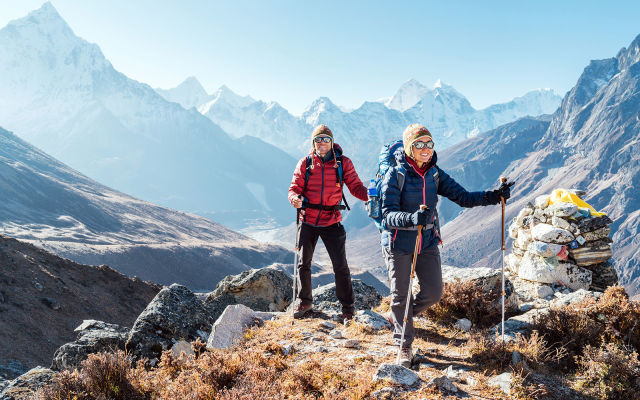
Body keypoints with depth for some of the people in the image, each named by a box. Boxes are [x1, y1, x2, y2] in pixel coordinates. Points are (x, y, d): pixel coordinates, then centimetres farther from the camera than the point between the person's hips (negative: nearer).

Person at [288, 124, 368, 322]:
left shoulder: (343, 162, -1)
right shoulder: (305, 163, 1)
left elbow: (355, 186, -6)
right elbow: (295, 188, -1)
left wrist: (370, 196, -26)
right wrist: (295, 198, -25)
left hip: (331, 222, -2)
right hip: (307, 221, 2)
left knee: (340, 266, -2)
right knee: (304, 264, 13)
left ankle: (347, 305, 15)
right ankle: (305, 302, 33)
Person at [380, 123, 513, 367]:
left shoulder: (434, 174, 2)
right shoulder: (395, 175, -13)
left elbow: (463, 197, -1)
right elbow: (389, 215, -21)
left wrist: (493, 196, -16)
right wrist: (412, 218, -41)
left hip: (428, 241, 5)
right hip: (399, 244, -5)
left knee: (434, 293, 4)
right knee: (400, 296, 4)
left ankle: (399, 317, 33)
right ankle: (404, 346, 23)